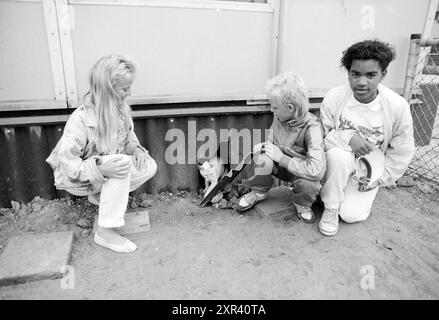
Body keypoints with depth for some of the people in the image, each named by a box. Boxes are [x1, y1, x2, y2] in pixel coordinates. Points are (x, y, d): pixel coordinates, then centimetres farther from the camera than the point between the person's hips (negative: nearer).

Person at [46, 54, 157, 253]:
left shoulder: (121, 109, -10)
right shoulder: (81, 119, -30)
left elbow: (129, 134, 10)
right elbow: (67, 163, -28)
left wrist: (135, 148, -12)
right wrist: (100, 168, -41)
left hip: (108, 166, 7)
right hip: (77, 179, -7)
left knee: (149, 167, -10)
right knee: (123, 164, -33)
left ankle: (100, 196, 6)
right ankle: (105, 232, -24)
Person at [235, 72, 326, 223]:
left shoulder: (312, 127, -30)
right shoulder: (278, 117, -12)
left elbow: (317, 170, -38)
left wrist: (281, 157, -32)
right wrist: (263, 146, -16)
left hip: (300, 171, -4)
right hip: (281, 166, 4)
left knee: (308, 184, -37)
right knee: (263, 159, -28)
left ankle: (301, 204, 2)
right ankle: (258, 192, 4)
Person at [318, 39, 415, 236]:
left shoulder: (397, 106, -18)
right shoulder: (333, 98, -19)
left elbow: (402, 151, -6)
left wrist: (380, 179, -6)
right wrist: (347, 138, -30)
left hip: (369, 170, 1)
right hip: (339, 163, 0)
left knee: (352, 215, -13)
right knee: (338, 155, -36)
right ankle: (330, 208, -12)